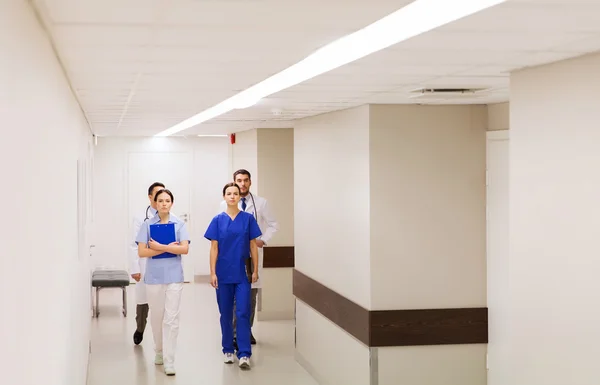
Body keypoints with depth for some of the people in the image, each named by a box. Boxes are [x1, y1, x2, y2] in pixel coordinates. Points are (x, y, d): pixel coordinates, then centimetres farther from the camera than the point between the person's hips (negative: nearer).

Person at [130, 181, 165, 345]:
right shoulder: (140, 218, 1)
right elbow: (135, 246, -1)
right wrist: (135, 269, -6)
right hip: (146, 269, 0)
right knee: (142, 301, 11)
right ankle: (140, 329, 36)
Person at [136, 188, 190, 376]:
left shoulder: (179, 224, 1)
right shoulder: (147, 225, 1)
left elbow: (184, 249, -9)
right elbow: (142, 252, -7)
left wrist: (160, 247, -15)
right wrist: (169, 247, -12)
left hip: (174, 276, -1)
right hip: (154, 276, 1)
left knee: (171, 319, -6)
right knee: (156, 317, 12)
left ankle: (169, 361, -6)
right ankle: (159, 352, 32)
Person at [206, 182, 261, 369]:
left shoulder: (248, 218, 0)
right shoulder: (218, 220, 0)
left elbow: (253, 245, 3)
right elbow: (214, 248, 0)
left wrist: (255, 270, 1)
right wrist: (213, 272, -4)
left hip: (242, 274, -1)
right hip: (223, 274, 1)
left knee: (243, 312, -7)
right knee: (226, 313, 10)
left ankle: (244, 354, -7)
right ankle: (228, 350, 22)